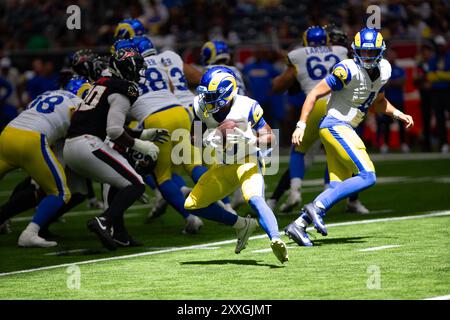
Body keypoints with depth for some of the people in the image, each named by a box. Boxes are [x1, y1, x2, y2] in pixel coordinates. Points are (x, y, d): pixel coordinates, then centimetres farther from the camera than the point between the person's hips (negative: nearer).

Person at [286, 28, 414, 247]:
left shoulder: (384, 70, 8)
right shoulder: (349, 70, -17)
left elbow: (378, 101, 28)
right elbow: (315, 94, -13)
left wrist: (397, 114, 13)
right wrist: (301, 125, -18)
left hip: (346, 129, 9)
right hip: (335, 126, -9)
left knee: (337, 188, 3)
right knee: (367, 177, -17)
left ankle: (299, 225, 1)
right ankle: (317, 206, -18)